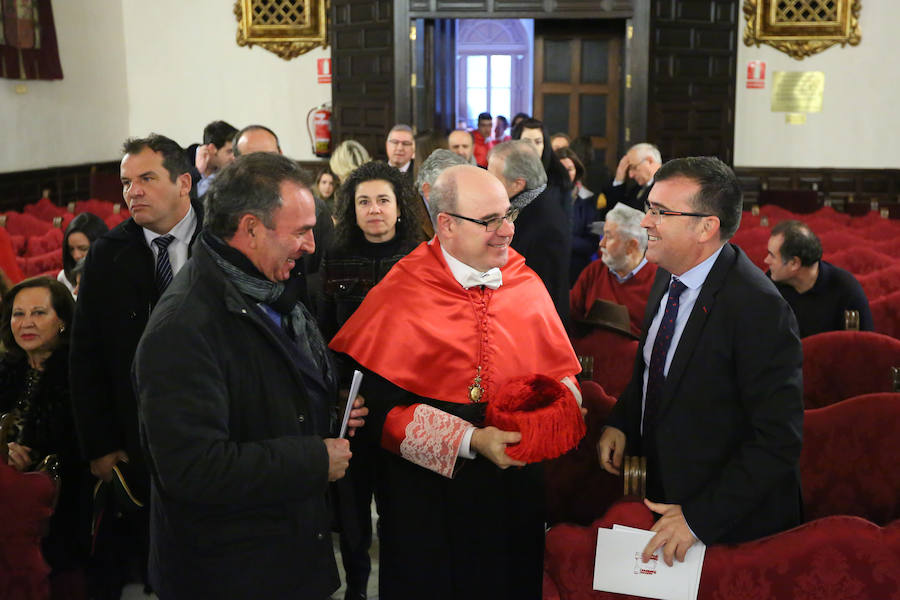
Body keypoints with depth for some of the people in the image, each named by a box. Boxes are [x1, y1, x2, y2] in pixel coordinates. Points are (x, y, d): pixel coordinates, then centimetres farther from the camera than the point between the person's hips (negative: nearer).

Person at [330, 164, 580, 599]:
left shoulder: (526, 285, 2)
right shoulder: (397, 297, -14)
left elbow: (562, 371, 10)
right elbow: (377, 406, -17)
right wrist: (469, 441, -23)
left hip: (517, 485, 5)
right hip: (428, 494, -4)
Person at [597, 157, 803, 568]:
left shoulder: (759, 309, -28)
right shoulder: (668, 276, -2)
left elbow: (778, 440, -27)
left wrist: (699, 518, -26)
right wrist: (620, 422, -1)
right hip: (666, 495, 7)